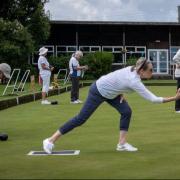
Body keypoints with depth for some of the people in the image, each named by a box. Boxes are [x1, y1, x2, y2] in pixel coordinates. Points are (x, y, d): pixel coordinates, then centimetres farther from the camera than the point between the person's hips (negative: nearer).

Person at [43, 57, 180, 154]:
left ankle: (122, 144, 6)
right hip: (98, 92, -9)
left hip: (109, 91, 9)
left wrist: (121, 92, 4)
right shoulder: (134, 81, -32)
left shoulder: (133, 69, -9)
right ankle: (51, 140, 5)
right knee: (81, 119, -4)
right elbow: (153, 99, -33)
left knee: (126, 112, -1)